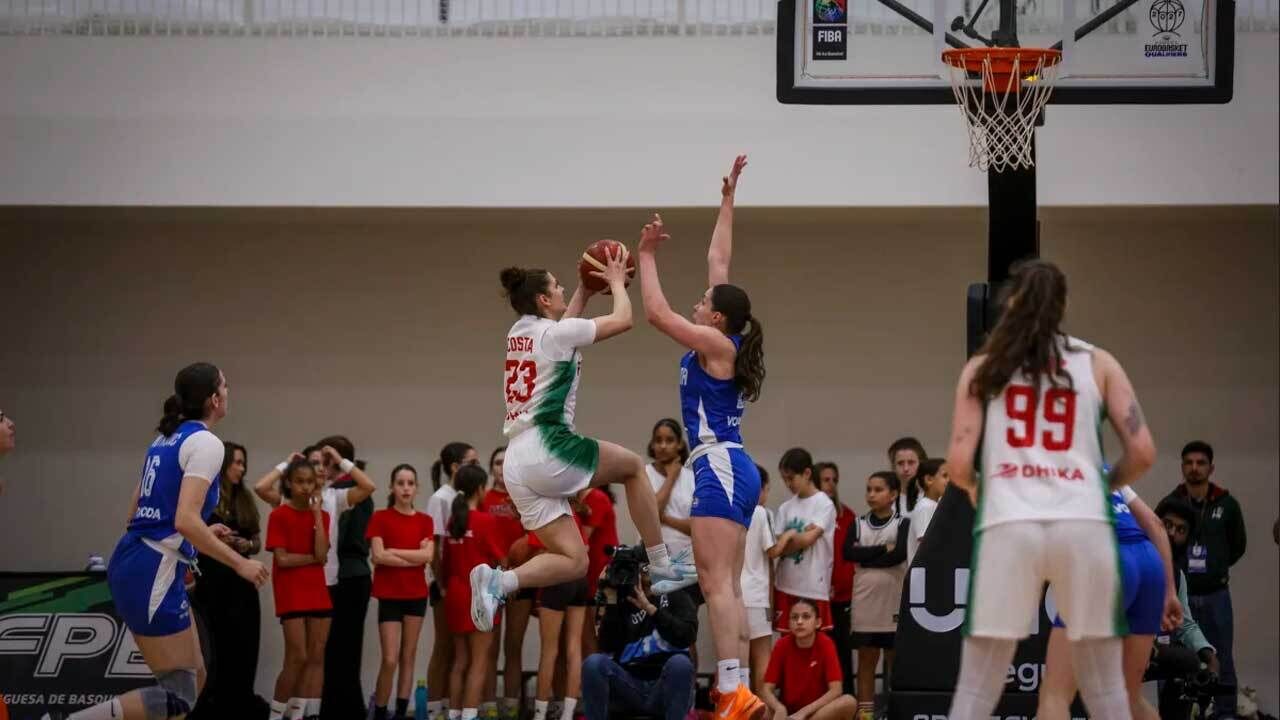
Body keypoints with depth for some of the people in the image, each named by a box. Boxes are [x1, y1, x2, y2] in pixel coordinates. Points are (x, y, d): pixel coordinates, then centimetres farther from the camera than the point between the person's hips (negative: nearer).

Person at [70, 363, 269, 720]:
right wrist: (240, 563, -14)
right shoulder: (205, 443, -12)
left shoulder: (167, 438, 15)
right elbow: (185, 519, -22)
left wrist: (203, 534, 32)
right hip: (153, 573, -10)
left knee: (194, 677, 13)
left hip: (131, 562, 10)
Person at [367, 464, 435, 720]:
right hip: (389, 595, -4)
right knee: (390, 659, -9)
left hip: (416, 594, 4)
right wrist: (415, 557, -10)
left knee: (408, 657, 5)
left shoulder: (425, 521, 6)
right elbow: (378, 556, -14)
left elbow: (428, 556, -7)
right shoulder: (380, 518, -3)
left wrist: (394, 551, -13)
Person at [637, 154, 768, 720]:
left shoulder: (717, 344, -7)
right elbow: (719, 260, 21)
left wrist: (647, 256, -1)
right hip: (729, 467, 10)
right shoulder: (723, 343, 14)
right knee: (728, 587, 6)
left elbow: (656, 312, -11)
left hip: (720, 466, -10)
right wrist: (727, 201, 27)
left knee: (716, 584, -16)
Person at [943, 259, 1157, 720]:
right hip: (1084, 525, 1)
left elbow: (958, 464, 2)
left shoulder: (983, 367, 11)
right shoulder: (1098, 364, 13)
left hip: (1008, 526, 0)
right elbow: (1142, 453, 4)